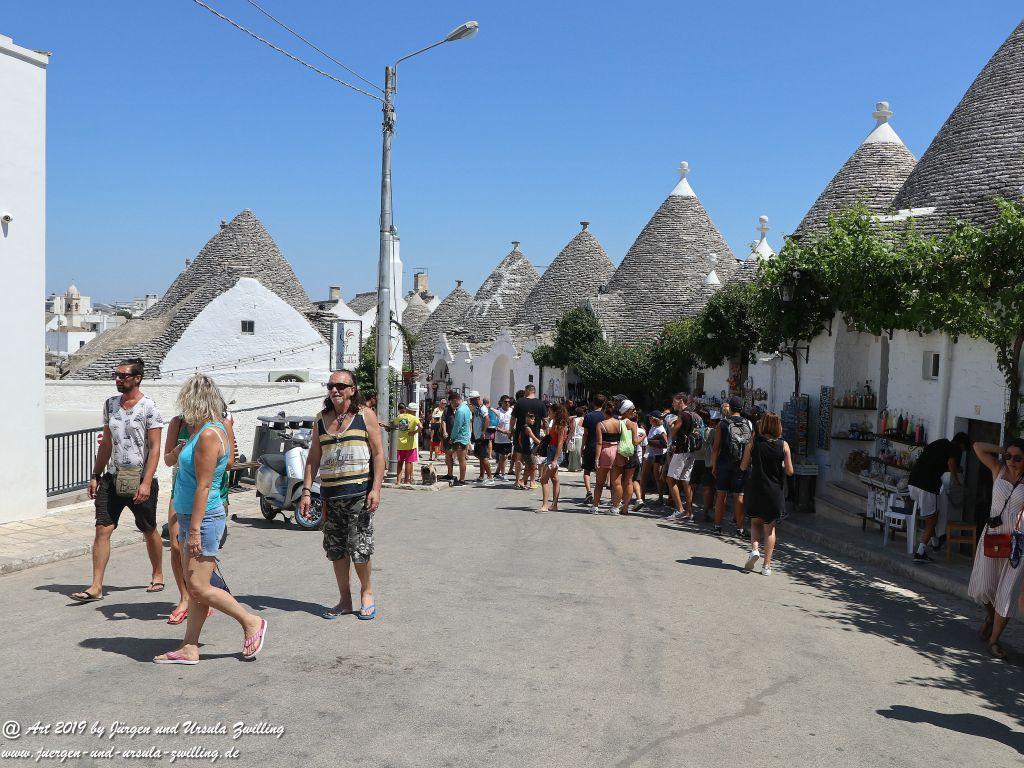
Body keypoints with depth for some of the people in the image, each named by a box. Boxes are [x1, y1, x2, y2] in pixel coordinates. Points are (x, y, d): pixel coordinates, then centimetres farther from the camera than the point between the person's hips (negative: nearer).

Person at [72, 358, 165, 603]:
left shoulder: (149, 408, -10)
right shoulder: (110, 404, 8)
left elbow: (155, 448, -12)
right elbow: (106, 443, 15)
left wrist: (146, 482, -19)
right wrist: (96, 475, 12)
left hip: (140, 479, -5)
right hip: (113, 477, 5)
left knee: (149, 531, 11)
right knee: (102, 529, -5)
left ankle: (157, 575, 31)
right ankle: (96, 587, -1)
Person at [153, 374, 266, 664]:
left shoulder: (209, 435, -18)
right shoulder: (203, 431, 13)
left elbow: (203, 486, -21)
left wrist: (194, 529, -22)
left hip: (203, 519, -10)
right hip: (191, 517, 10)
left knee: (199, 588, -6)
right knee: (194, 588, 11)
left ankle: (251, 623, 7)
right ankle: (189, 648, 16)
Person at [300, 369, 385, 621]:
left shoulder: (365, 416, 0)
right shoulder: (321, 420, 12)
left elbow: (379, 454, -2)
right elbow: (313, 458, 14)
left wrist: (376, 489, -11)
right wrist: (306, 491, 5)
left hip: (359, 493, -4)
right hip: (330, 495, 4)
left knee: (359, 548, -4)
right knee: (336, 550, 7)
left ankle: (366, 593, 18)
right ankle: (345, 600, 20)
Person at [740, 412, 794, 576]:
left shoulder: (753, 443, -6)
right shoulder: (784, 445, -5)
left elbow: (743, 467, -3)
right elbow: (790, 471, -4)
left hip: (755, 490, 0)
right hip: (774, 492, 0)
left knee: (755, 522, 20)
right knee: (770, 528, 10)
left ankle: (754, 549, -4)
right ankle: (767, 565, 8)